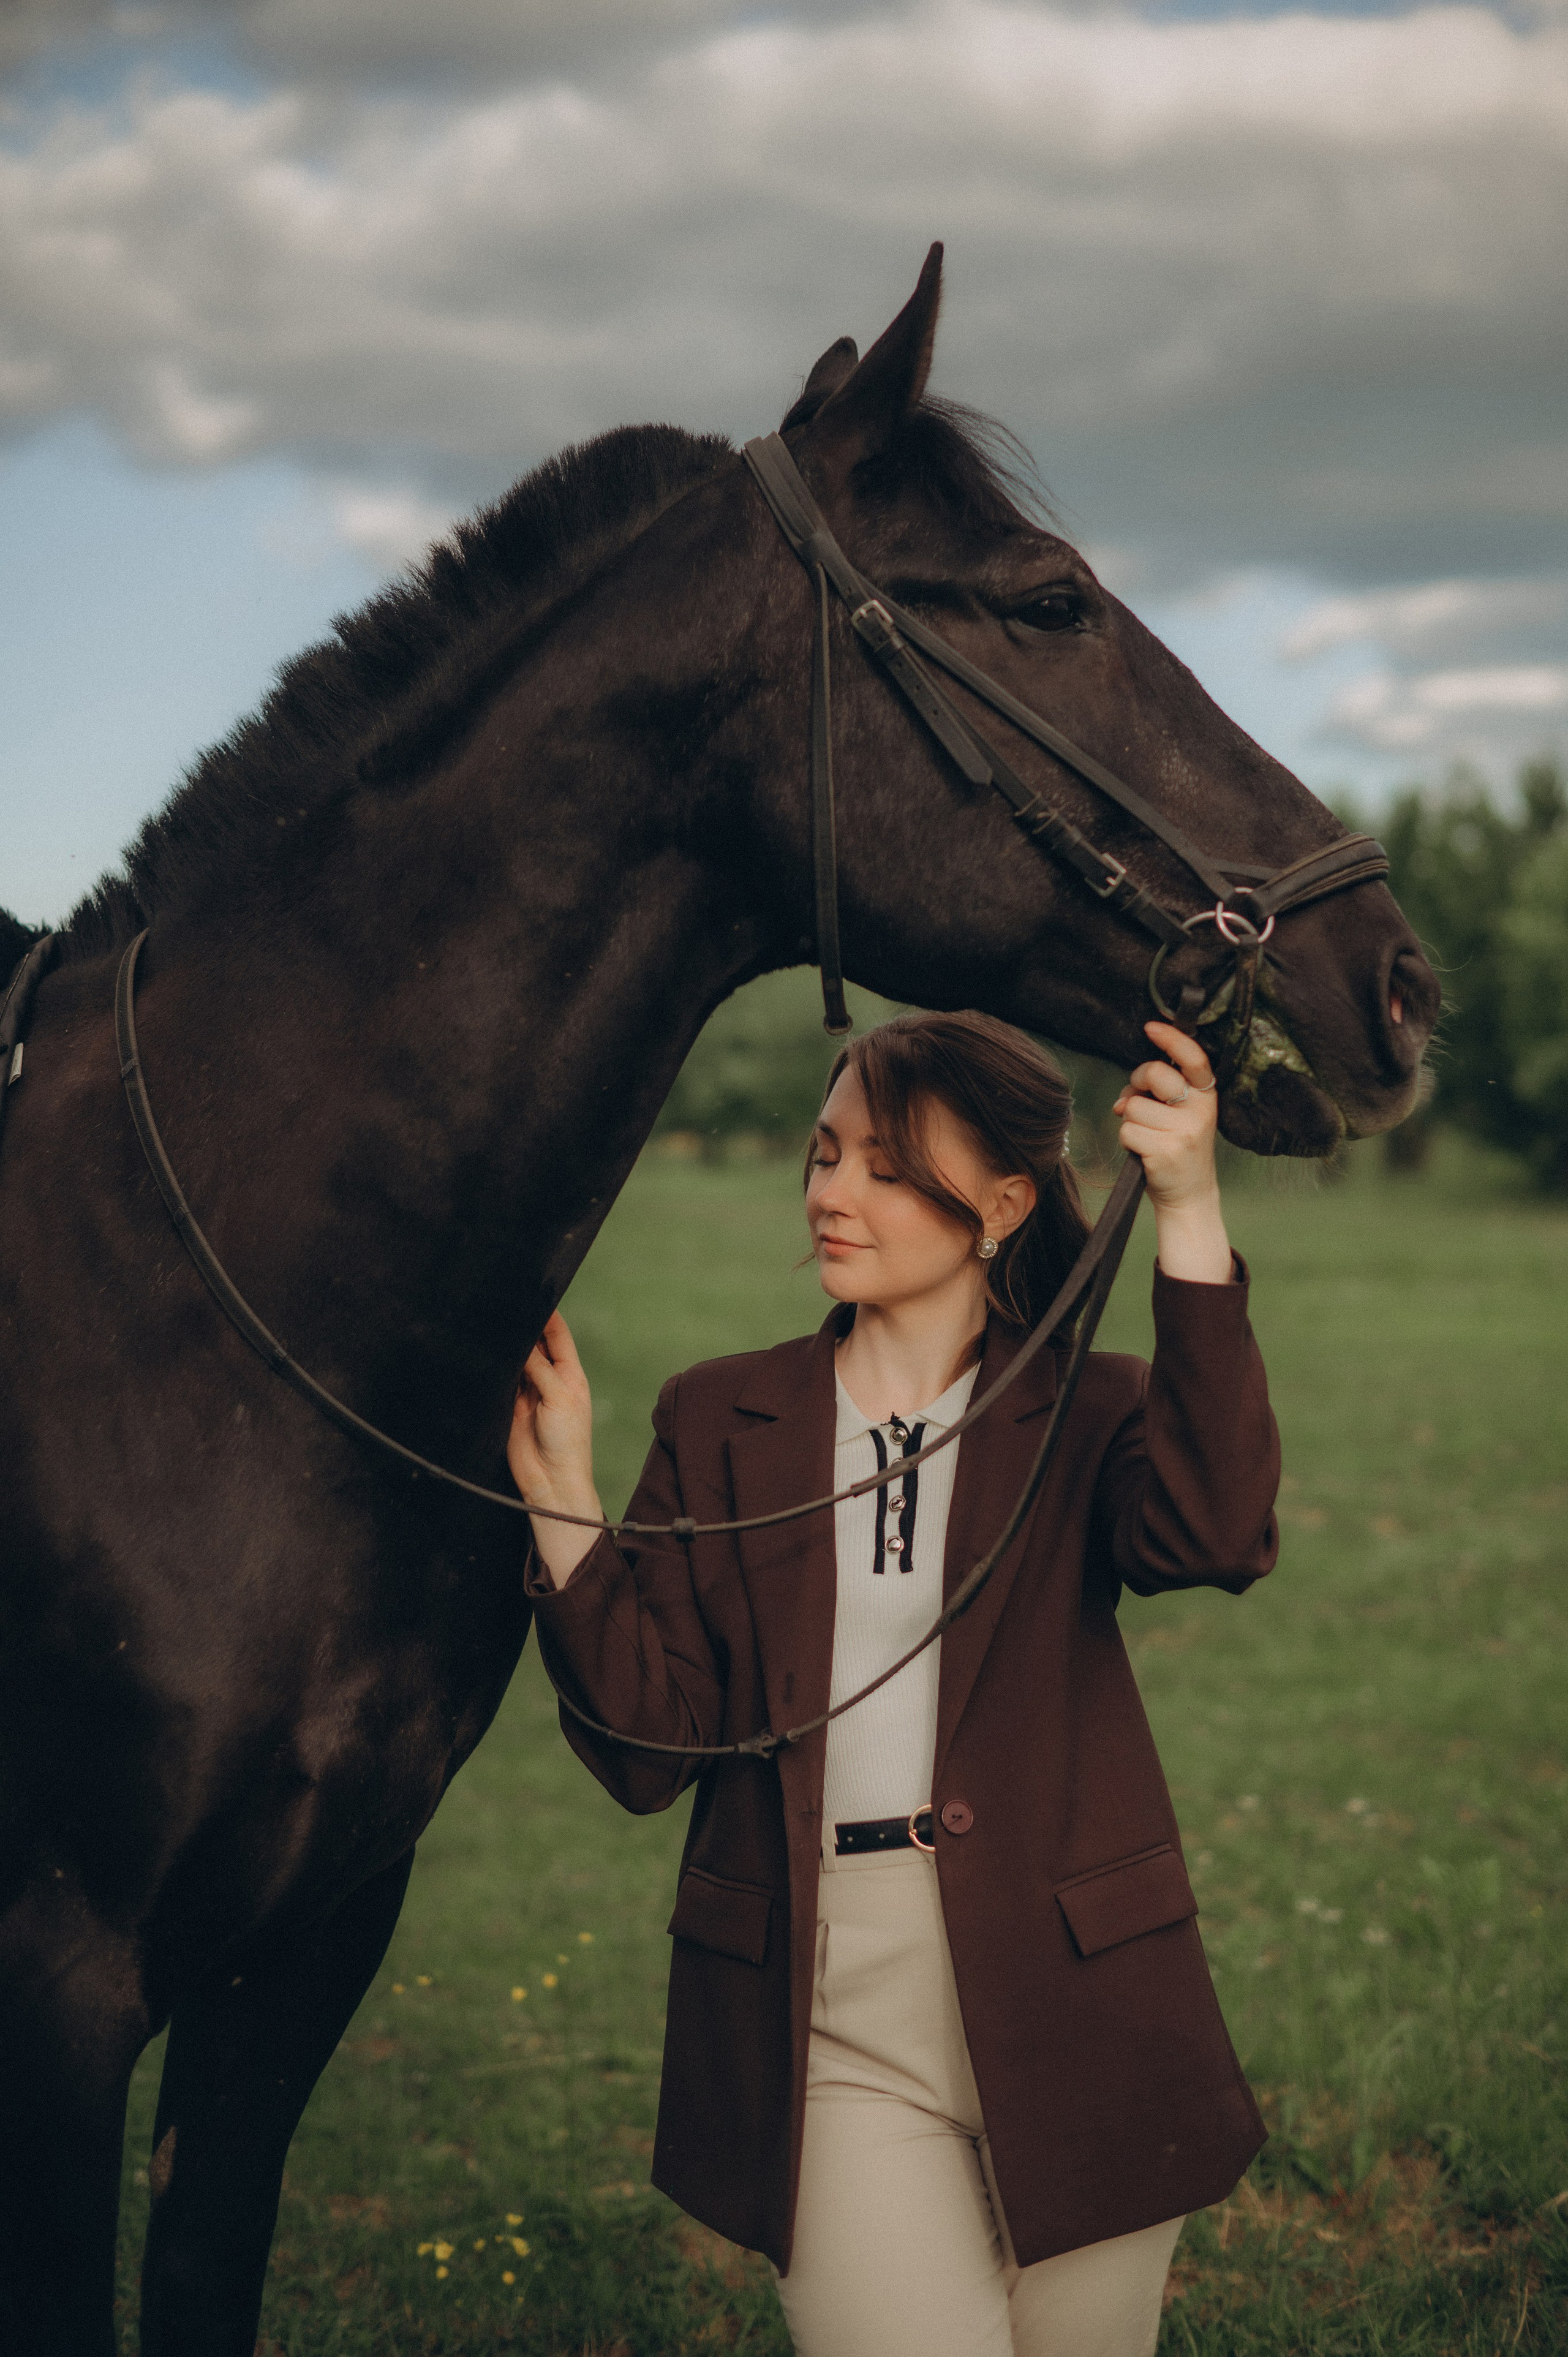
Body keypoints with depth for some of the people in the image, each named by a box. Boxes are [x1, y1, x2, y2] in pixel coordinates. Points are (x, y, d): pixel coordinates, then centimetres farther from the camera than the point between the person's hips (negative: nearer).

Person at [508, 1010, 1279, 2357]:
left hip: (1068, 2023, 0)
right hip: (828, 2036, 0)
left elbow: (1218, 1535, -22)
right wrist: (560, 1501, -11)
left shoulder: (1089, 1419, 3)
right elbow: (649, 1752, -1)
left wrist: (1191, 1219, -25)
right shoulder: (719, 1424, 7)